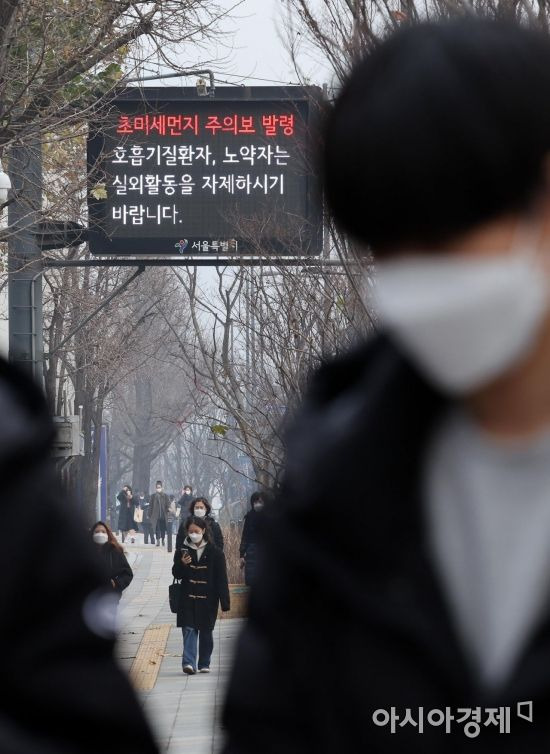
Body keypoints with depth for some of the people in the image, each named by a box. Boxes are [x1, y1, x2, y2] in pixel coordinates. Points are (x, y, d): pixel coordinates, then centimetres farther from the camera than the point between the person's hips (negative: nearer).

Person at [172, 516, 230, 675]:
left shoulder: (215, 553, -2)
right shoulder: (182, 551, 3)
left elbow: (222, 579, -1)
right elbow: (176, 574, 6)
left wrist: (225, 603, -5)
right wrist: (182, 564, -17)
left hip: (208, 600, 0)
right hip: (188, 599, 0)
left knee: (206, 632, 8)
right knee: (189, 630, -10)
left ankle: (204, 664, 19)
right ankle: (189, 662, -17)